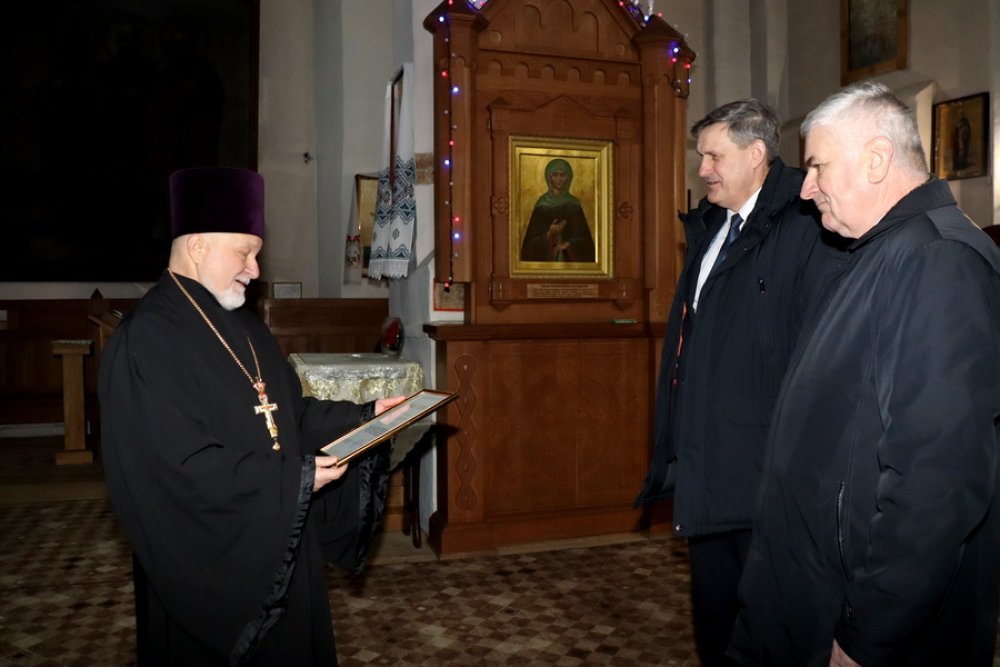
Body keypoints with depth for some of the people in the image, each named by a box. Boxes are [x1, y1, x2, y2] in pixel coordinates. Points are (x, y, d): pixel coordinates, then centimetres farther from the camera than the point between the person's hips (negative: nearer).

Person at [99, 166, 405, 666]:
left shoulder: (243, 326, 9)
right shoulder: (147, 339, -21)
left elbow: (291, 413, 13)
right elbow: (182, 465, -26)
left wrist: (365, 416, 1)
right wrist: (294, 478, -24)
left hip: (276, 541, 9)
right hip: (207, 558, -8)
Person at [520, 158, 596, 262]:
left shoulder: (574, 204, 4)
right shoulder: (542, 204, 0)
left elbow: (584, 238, 2)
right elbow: (532, 240, -4)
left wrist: (569, 244, -17)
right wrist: (549, 234, -21)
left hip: (570, 259, 1)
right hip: (546, 259, -1)